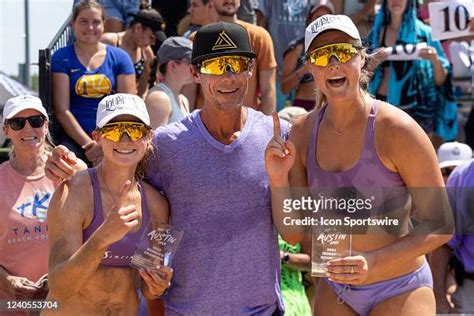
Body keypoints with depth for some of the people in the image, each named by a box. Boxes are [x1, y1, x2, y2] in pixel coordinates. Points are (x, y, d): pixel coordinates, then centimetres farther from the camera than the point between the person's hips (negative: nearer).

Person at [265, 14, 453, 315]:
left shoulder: (397, 129, -17)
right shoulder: (303, 133, -3)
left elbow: (439, 225, -15)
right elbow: (293, 233, -1)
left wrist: (375, 263, -27)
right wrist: (278, 179, -17)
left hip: (399, 290, -4)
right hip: (334, 290, 4)